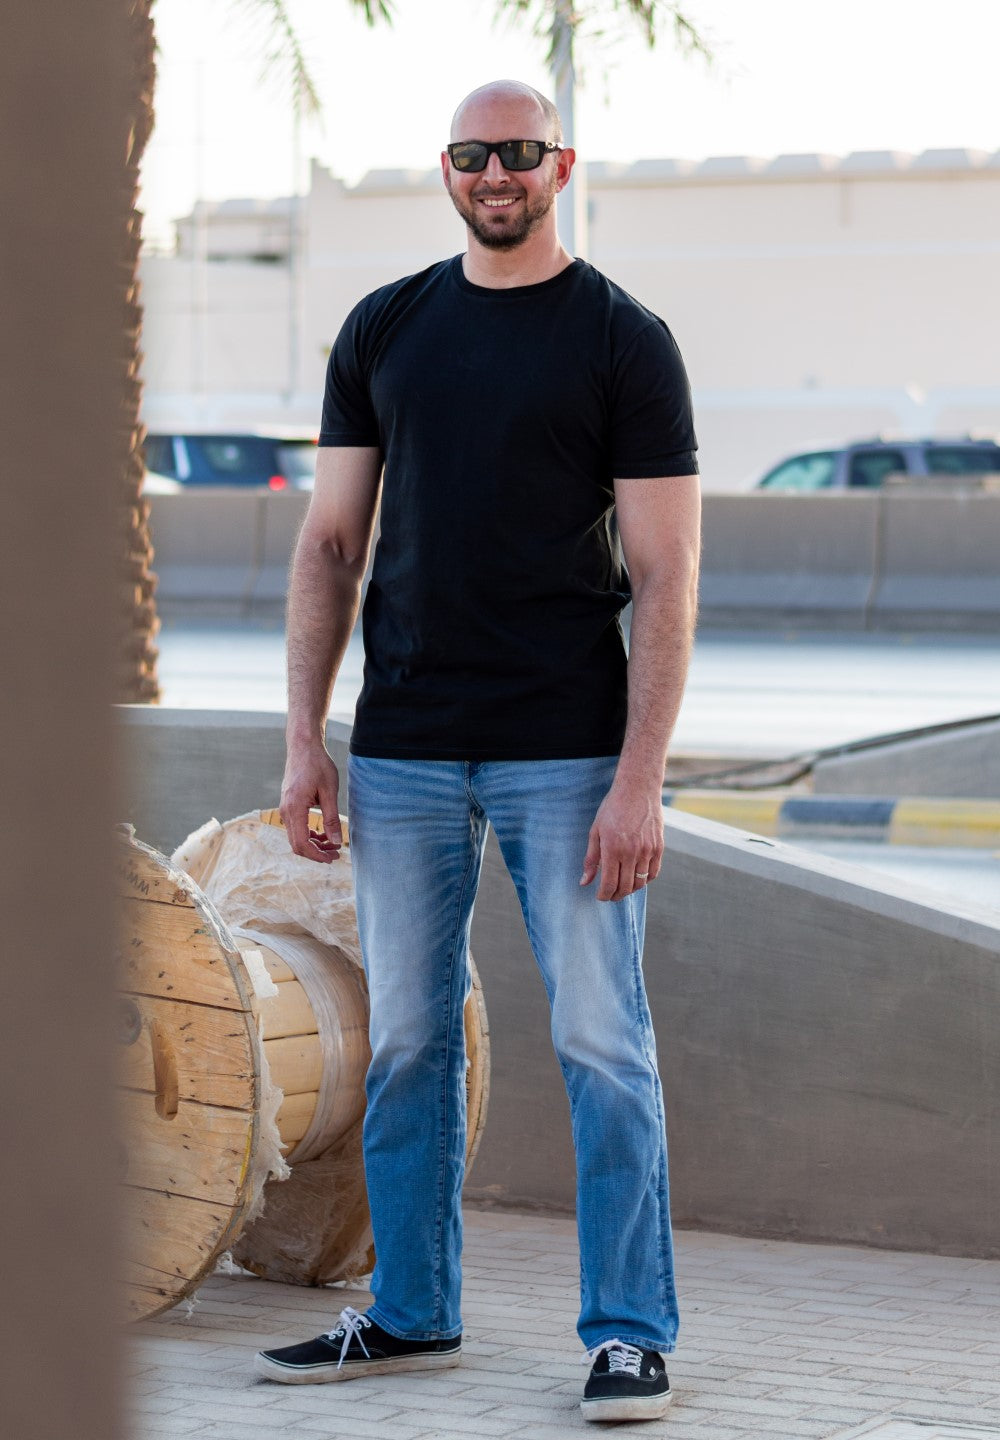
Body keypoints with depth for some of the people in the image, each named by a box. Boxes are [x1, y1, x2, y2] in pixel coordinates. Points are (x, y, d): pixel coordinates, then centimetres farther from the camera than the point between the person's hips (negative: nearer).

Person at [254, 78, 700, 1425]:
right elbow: (332, 542, 12)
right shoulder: (384, 330, 10)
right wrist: (304, 738, 4)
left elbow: (665, 576, -6)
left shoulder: (624, 341, -2)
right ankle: (409, 1315, 21)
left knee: (601, 1043, -3)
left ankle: (631, 1330, 5)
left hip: (564, 755, -4)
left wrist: (639, 780, -13)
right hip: (402, 755, 4)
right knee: (408, 1043, 9)